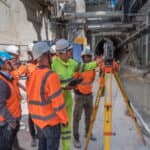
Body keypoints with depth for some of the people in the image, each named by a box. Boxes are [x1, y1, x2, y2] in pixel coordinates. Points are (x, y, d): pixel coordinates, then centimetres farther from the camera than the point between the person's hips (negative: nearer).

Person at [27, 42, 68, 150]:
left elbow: (30, 98, 10)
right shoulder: (51, 75, -21)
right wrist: (64, 119, -6)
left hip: (37, 119, 7)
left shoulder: (32, 75, 3)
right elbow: (58, 102, -20)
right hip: (51, 121, -7)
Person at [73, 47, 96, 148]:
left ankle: (88, 133, 35)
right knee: (77, 117, -2)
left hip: (89, 94, 6)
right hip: (79, 95, -6)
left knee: (89, 115, 17)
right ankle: (76, 138, 7)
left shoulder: (92, 68, 4)